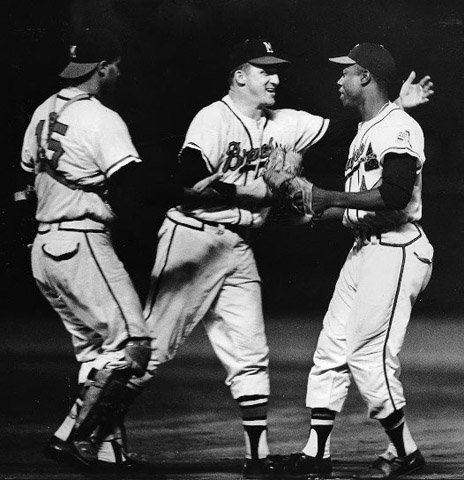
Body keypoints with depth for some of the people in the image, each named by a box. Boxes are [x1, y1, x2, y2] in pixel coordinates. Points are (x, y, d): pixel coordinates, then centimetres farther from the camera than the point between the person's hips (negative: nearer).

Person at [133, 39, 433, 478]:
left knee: (250, 355, 4)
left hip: (238, 248, 7)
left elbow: (343, 131, 7)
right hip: (193, 239, -7)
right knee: (153, 345, -6)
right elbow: (189, 180, -23)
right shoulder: (214, 120, -12)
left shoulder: (283, 125, 10)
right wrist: (249, 195, -23)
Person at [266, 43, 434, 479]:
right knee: (331, 350, 8)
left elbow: (394, 195, -26)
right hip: (364, 248, 10)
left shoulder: (398, 128, -13)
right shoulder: (365, 132, 20)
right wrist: (317, 209, 14)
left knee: (368, 357, -11)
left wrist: (332, 198, -20)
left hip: (395, 251, -10)